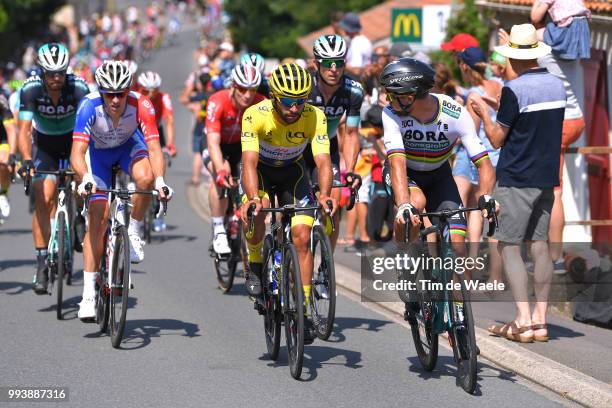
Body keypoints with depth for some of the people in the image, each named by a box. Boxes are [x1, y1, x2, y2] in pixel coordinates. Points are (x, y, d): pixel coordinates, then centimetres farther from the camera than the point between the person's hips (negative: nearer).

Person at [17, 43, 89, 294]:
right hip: (44, 144, -1)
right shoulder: (31, 89, -26)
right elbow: (24, 130, -31)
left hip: (73, 139, 1)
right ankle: (42, 262, -12)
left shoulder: (78, 88, -28)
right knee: (43, 200, -15)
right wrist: (27, 160, -47)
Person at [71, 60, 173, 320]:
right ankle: (88, 294, -6)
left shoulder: (141, 106, -33)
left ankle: (133, 233, -8)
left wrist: (160, 180, -53)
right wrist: (85, 179, -59)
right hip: (99, 151, -1)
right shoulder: (89, 107, -35)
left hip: (129, 145, 1)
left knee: (145, 177, -35)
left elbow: (154, 148, -36)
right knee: (98, 219, -10)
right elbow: (77, 153, -40)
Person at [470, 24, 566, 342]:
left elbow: (497, 139, -11)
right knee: (540, 246, 10)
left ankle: (523, 322, -8)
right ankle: (540, 320, 10)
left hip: (515, 180, -7)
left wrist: (483, 113, 6)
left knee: (509, 247, -2)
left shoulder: (514, 90, -16)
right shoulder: (558, 85, 6)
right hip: (547, 176, 7)